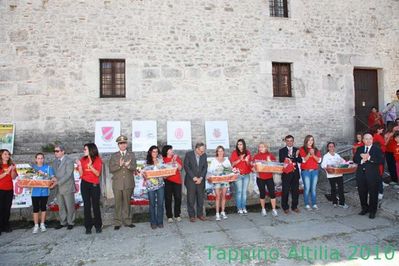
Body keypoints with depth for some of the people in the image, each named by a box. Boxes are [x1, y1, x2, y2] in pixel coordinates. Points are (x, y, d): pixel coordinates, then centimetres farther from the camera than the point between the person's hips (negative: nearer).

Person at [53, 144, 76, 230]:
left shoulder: (69, 161, -10)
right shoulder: (54, 161, 13)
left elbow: (68, 174, -18)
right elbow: (54, 173, 13)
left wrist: (58, 182, -22)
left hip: (67, 187, -6)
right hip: (58, 188, 6)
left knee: (70, 206, 3)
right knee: (61, 206, 14)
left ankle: (70, 222, 16)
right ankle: (62, 222, 26)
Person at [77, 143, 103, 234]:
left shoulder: (98, 160, 0)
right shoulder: (83, 159, 6)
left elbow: (98, 174, -9)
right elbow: (81, 175, 3)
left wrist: (90, 166, -22)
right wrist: (79, 165, -11)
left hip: (95, 185, -2)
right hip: (85, 184, 2)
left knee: (96, 205, -2)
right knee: (87, 205, 3)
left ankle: (98, 226, 10)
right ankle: (88, 227, 10)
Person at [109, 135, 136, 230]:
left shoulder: (131, 155, 7)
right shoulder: (114, 156, 6)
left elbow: (134, 168, -2)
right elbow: (111, 169, -3)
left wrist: (128, 165, -23)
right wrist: (119, 165, -20)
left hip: (128, 183, 1)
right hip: (117, 183, -1)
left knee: (127, 203, 9)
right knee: (118, 203, 4)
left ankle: (127, 221, 20)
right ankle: (117, 222, 14)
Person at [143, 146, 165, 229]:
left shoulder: (160, 160, 8)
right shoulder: (147, 162, 4)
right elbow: (144, 172, 3)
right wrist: (145, 176, -18)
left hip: (160, 184, 1)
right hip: (150, 185, -1)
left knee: (160, 203, 2)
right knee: (152, 204, 3)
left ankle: (160, 222, 12)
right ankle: (153, 223, 14)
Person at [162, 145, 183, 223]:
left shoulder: (177, 157, 10)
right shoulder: (163, 159, 4)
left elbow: (180, 168, 2)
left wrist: (175, 161, -10)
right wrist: (172, 161, -13)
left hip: (177, 180, 2)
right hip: (167, 181, -2)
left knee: (178, 198, 1)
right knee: (168, 199, -2)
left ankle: (177, 215, 14)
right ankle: (169, 216, 8)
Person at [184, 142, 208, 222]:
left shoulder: (204, 155, 4)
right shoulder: (188, 154, -7)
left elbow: (205, 167, 4)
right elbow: (186, 167, -9)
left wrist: (201, 178, -7)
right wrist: (194, 177, -12)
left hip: (200, 180, 3)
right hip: (191, 180, -3)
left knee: (200, 198, 7)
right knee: (191, 199, 1)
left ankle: (200, 214, 20)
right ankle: (192, 215, 12)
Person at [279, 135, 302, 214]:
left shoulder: (297, 150, 9)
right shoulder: (282, 150, 1)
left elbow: (300, 161, 2)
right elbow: (281, 161, -5)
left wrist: (297, 156, -16)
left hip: (295, 173, 3)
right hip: (286, 173, -3)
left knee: (295, 190, 9)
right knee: (285, 191, 0)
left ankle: (294, 206, 23)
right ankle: (285, 207, 13)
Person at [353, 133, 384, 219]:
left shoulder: (377, 149, -1)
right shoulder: (359, 149, 11)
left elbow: (381, 160, -13)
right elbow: (355, 159, 3)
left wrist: (369, 158, -19)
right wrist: (362, 160, -16)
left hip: (372, 175, -3)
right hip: (361, 174, 4)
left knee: (373, 193, 5)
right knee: (362, 193, 11)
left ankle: (372, 211, 19)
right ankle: (365, 208, 28)